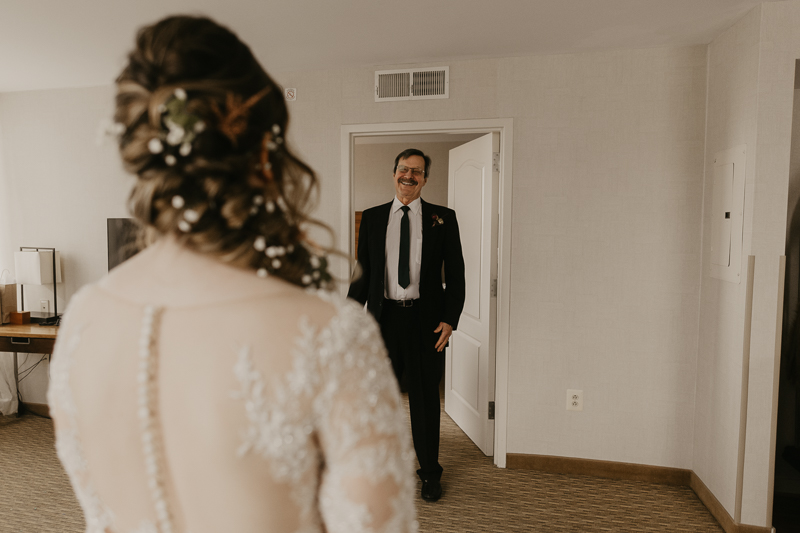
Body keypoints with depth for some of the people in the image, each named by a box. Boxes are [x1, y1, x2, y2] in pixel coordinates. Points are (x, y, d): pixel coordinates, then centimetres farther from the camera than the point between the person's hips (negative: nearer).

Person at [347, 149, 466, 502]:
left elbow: (455, 273, 1)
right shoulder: (372, 218, 6)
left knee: (425, 401, 11)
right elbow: (363, 274, 7)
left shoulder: (443, 218, 2)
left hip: (426, 320, -1)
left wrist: (449, 319, -8)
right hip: (383, 317, 2)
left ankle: (430, 473, 32)